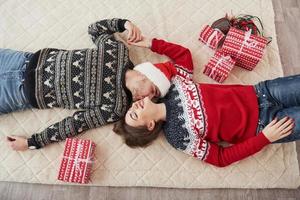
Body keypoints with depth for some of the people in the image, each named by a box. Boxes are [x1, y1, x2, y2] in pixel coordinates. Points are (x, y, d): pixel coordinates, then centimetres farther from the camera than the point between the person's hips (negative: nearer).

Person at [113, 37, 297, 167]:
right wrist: (265, 138, -21)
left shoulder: (174, 86, -7)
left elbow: (184, 53, 5)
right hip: (259, 126, -4)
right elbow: (221, 158, -15)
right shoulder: (178, 136, -20)